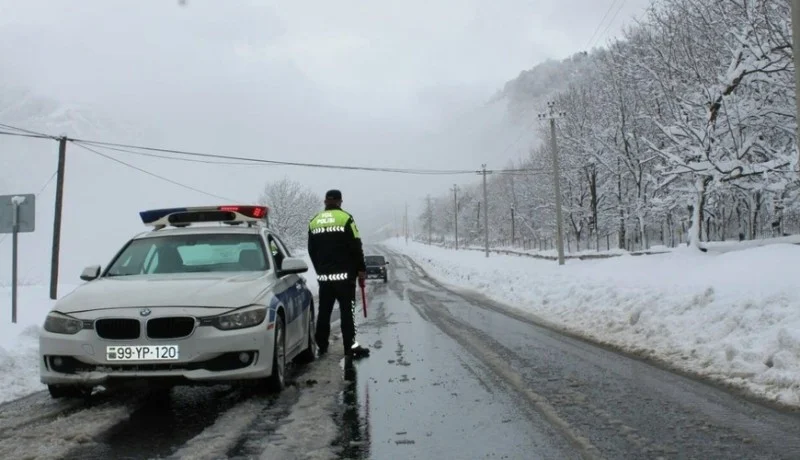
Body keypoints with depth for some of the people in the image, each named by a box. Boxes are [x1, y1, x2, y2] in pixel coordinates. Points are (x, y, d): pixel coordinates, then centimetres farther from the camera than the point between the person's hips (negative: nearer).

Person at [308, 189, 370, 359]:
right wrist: (361, 269, 0)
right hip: (344, 274, -5)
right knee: (347, 311, -4)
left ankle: (321, 345, 16)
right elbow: (356, 247, -8)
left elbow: (311, 251, 13)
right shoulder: (345, 218, -7)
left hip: (323, 275, 5)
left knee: (324, 310, 11)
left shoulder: (314, 221, 9)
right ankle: (351, 347, -6)